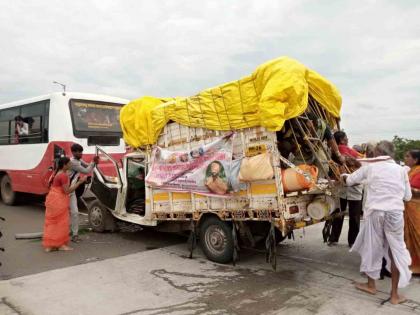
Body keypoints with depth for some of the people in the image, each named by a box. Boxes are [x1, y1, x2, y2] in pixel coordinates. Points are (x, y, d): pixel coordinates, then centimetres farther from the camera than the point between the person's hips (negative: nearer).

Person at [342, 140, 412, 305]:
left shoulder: (370, 167, 3)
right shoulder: (401, 170, 5)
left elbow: (349, 181, 14)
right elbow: (408, 196, 11)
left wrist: (343, 176, 35)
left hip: (375, 211, 0)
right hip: (395, 212, 1)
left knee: (372, 247, 15)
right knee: (396, 251, 11)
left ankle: (371, 285, 31)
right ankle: (394, 294, 16)